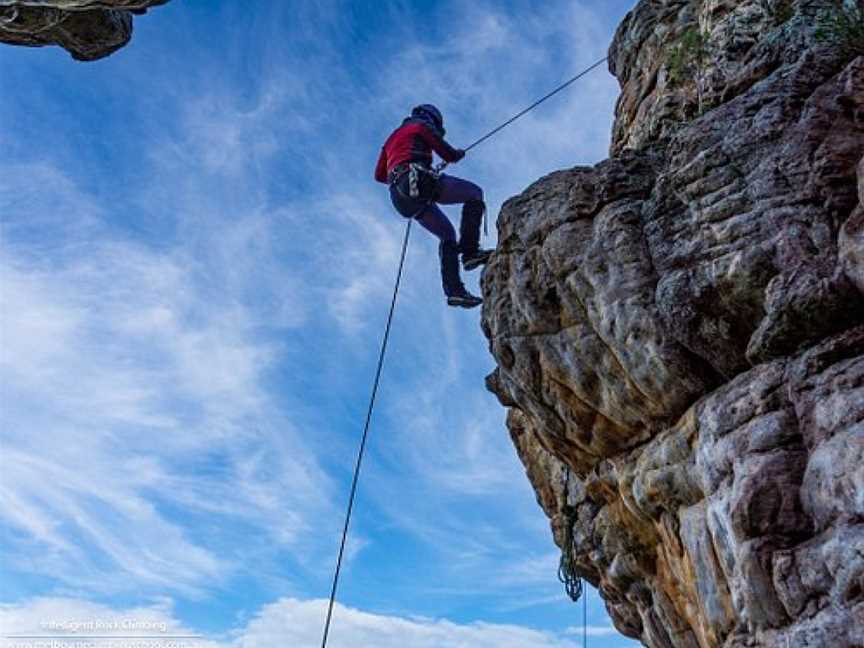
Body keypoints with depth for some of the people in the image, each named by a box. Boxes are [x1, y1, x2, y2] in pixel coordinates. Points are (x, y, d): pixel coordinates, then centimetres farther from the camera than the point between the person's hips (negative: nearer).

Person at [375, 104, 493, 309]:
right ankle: (470, 251, -16)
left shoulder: (393, 137, 35)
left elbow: (379, 175, 31)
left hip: (399, 196, 7)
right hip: (418, 180, -7)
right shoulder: (422, 126, 14)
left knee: (447, 233, 14)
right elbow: (449, 155, 7)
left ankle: (454, 291, 1)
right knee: (474, 193, 3)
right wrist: (460, 153, 29)